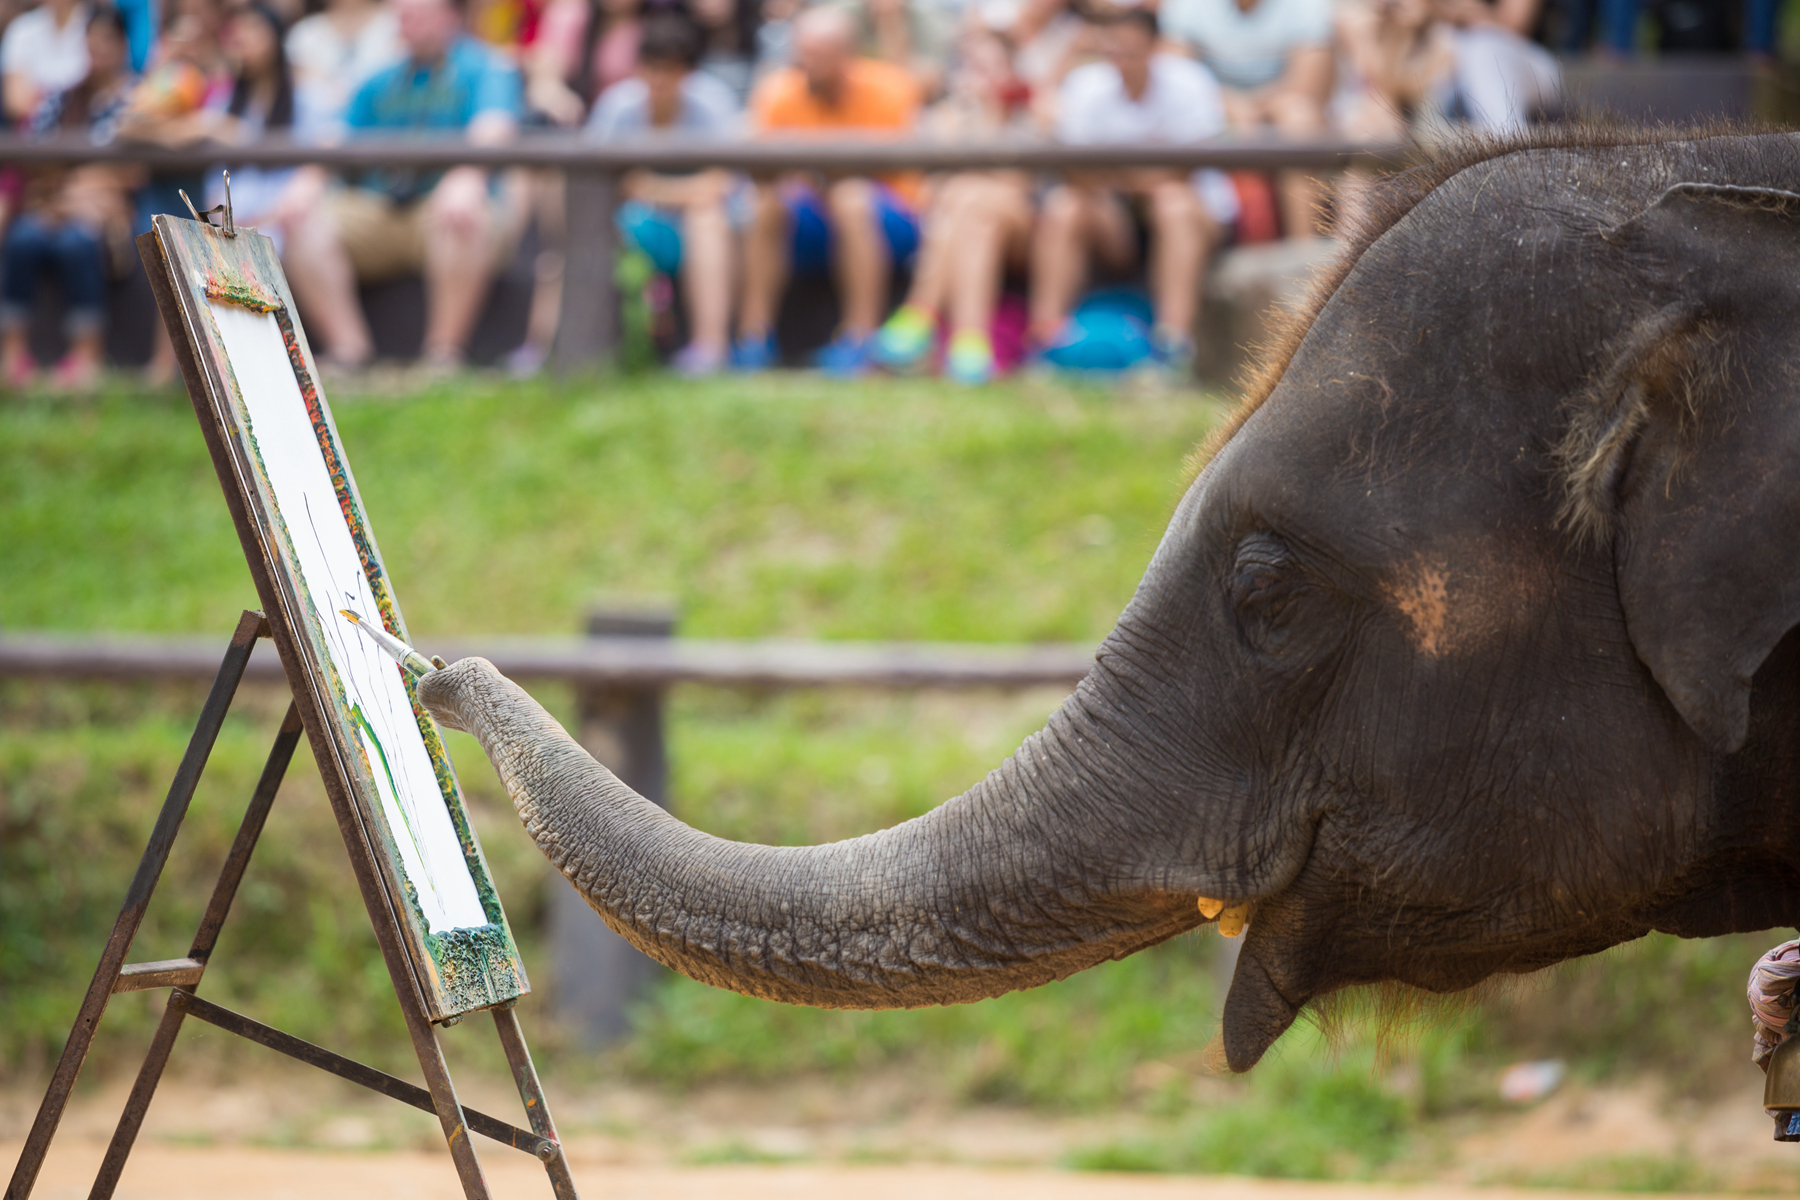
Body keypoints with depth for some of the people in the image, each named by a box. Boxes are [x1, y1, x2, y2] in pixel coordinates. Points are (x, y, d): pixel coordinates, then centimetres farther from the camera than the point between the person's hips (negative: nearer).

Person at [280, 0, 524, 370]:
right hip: (376, 209, 5)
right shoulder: (381, 82, 20)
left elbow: (492, 131, -15)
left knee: (464, 220, -39)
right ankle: (348, 347, -23)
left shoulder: (485, 69, 3)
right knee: (306, 224, -18)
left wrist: (467, 179, -35)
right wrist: (310, 178, -8)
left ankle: (443, 353, -33)